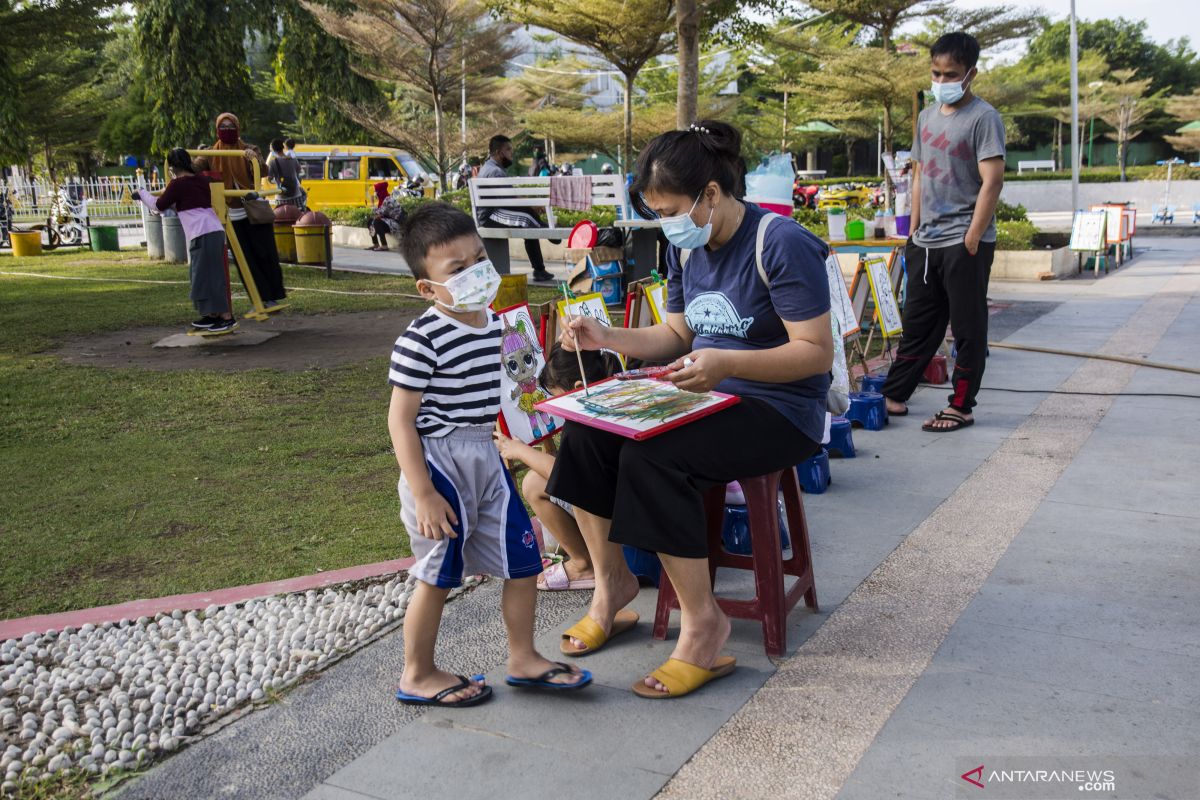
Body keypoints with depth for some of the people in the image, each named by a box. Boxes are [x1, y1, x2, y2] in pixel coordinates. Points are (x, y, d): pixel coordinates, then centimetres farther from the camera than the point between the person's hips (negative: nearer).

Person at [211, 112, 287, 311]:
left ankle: (273, 297, 8)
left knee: (265, 254, -1)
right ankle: (260, 299, 8)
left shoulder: (249, 149, -1)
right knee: (246, 259, 3)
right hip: (232, 215, 3)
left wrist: (254, 158, -36)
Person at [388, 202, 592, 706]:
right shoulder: (422, 341, -19)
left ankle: (523, 658, 30)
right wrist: (422, 494, -19)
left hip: (487, 460, 7)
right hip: (439, 466, -7)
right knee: (438, 575, 6)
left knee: (523, 559, 10)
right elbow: (400, 420, -17)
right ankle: (417, 676, 27)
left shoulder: (497, 325, 5)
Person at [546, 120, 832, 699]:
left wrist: (727, 363, -33)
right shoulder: (686, 247, 7)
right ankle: (611, 584, 4)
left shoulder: (780, 244, -17)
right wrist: (606, 337, -1)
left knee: (648, 457, -31)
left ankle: (702, 624, -16)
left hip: (780, 410, -8)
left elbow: (817, 352, -19)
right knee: (585, 430, -13)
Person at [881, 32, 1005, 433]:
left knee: (968, 327, 3)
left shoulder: (983, 117, -9)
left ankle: (961, 407, 11)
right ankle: (894, 395, 22)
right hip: (926, 242, 7)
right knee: (918, 323, 14)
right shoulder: (927, 117, 13)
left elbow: (992, 181, -14)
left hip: (964, 242, -7)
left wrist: (971, 240, -16)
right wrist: (914, 230, 14)